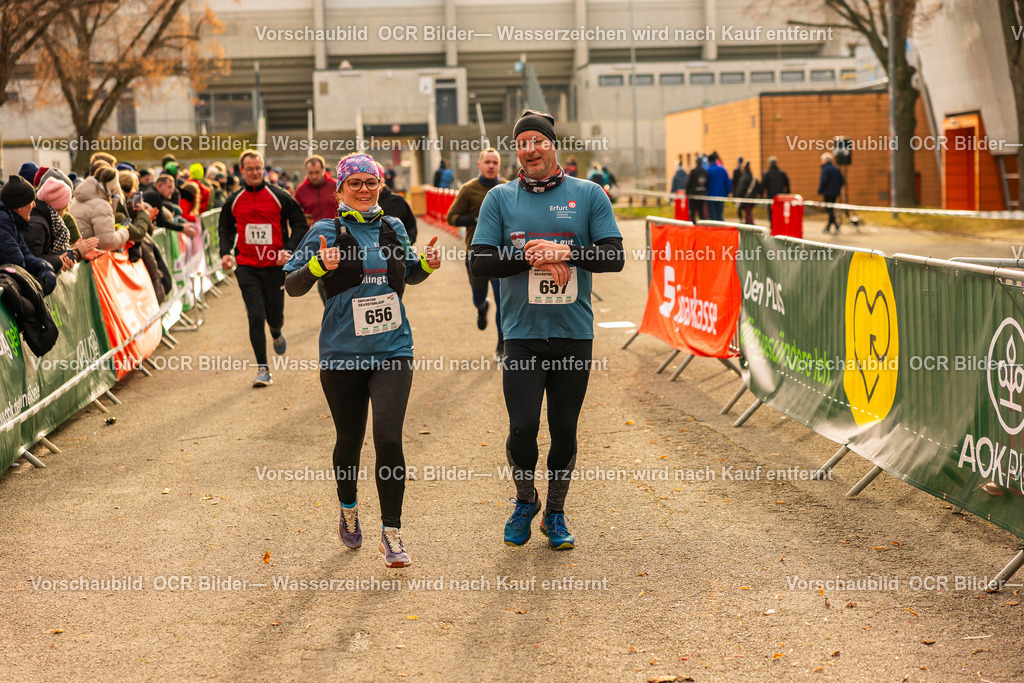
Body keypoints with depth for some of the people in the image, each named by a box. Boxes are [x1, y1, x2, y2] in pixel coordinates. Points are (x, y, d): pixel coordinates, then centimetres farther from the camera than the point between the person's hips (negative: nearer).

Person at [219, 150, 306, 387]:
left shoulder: (279, 197, -3)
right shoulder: (234, 201, 4)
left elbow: (300, 224, 1)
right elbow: (225, 228, 19)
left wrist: (289, 249, -12)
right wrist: (225, 252, 2)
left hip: (274, 266, -1)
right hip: (246, 267, 1)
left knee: (275, 316, 8)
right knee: (255, 316, -10)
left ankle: (277, 334, 48)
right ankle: (263, 369, -4)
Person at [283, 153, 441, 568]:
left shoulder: (393, 228, 8)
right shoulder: (325, 232, -3)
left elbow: (408, 275, 25)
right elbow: (292, 287, -4)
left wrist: (427, 265, 4)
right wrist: (319, 266, -23)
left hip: (393, 350, 1)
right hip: (342, 354, -1)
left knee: (389, 440, -11)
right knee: (349, 440, 12)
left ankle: (391, 534, 0)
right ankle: (348, 510, 40)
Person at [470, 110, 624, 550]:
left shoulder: (588, 195, 5)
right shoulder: (500, 199, 6)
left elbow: (614, 257, -2)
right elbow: (481, 263, -1)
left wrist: (565, 252, -15)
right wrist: (529, 256, -14)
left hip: (574, 333, 1)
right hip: (522, 333, 0)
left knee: (564, 430, 7)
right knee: (522, 428, -7)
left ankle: (555, 514, 25)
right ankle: (525, 501, 20)